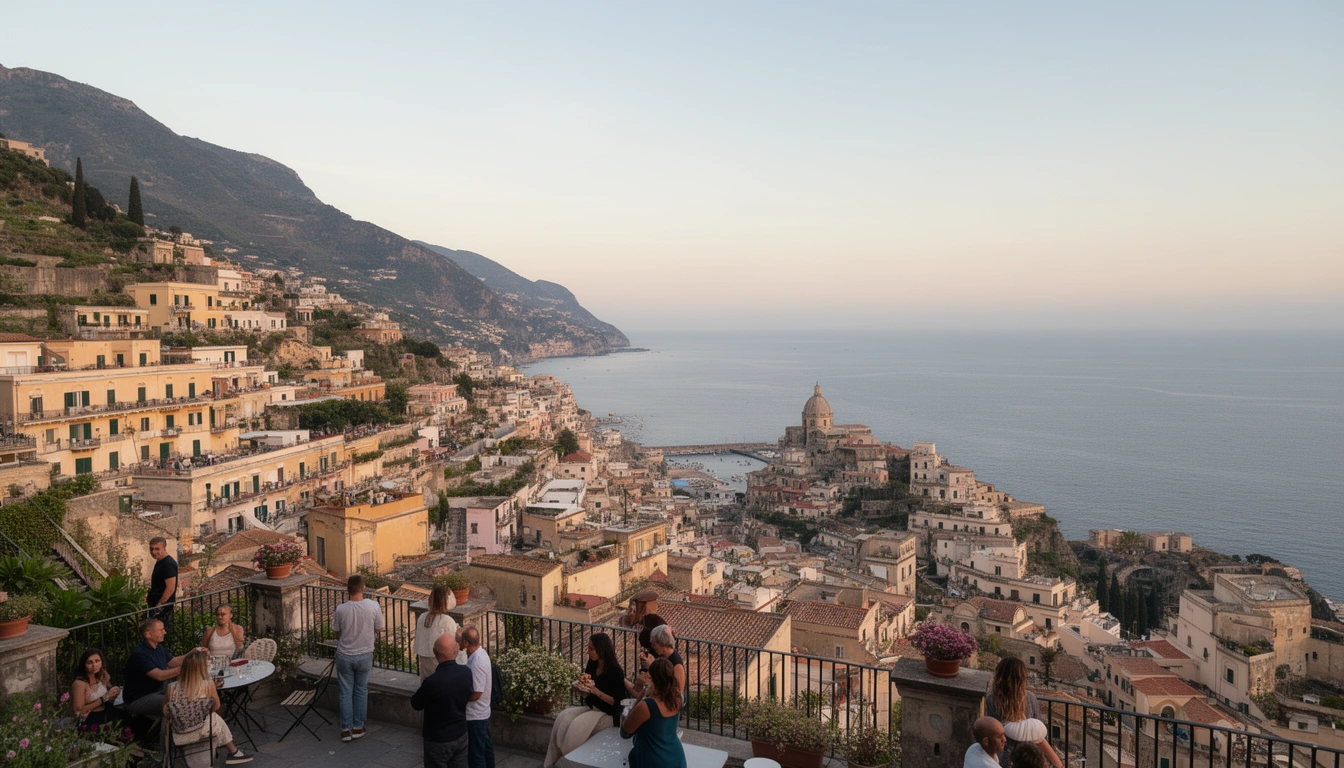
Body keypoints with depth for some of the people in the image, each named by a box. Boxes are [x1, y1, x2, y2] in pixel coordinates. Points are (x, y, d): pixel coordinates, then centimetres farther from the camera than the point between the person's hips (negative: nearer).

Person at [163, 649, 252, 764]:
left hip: (177, 736, 3)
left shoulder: (171, 688, -8)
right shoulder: (208, 685, -14)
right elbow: (216, 707, 1)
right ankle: (233, 752, 43)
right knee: (217, 719, 29)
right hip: (199, 732, -3)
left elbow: (165, 713, 4)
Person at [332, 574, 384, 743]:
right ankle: (358, 727, 23)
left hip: (344, 656, 0)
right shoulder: (373, 606, -18)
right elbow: (379, 628, -3)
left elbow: (337, 633, -1)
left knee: (345, 692, 13)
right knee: (361, 691, 16)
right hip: (365, 656, 0)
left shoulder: (341, 609, -16)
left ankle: (346, 729, 18)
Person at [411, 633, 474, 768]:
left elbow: (415, 706, -9)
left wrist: (422, 688, 9)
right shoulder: (466, 672, -11)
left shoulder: (431, 682, -29)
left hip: (438, 741, -5)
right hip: (461, 736, 5)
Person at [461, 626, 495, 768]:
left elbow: (476, 694, -27)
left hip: (474, 716, -9)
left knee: (476, 753, 5)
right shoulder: (480, 652, -1)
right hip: (483, 712, 9)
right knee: (486, 745, 24)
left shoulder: (477, 662, -30)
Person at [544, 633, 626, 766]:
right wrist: (580, 688, -4)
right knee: (563, 717, -17)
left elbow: (617, 702, -18)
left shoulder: (615, 671, -17)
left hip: (608, 714, -7)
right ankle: (554, 760, -13)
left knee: (578, 725, -29)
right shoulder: (593, 665, 4)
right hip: (590, 708, 7)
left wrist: (596, 691, -27)